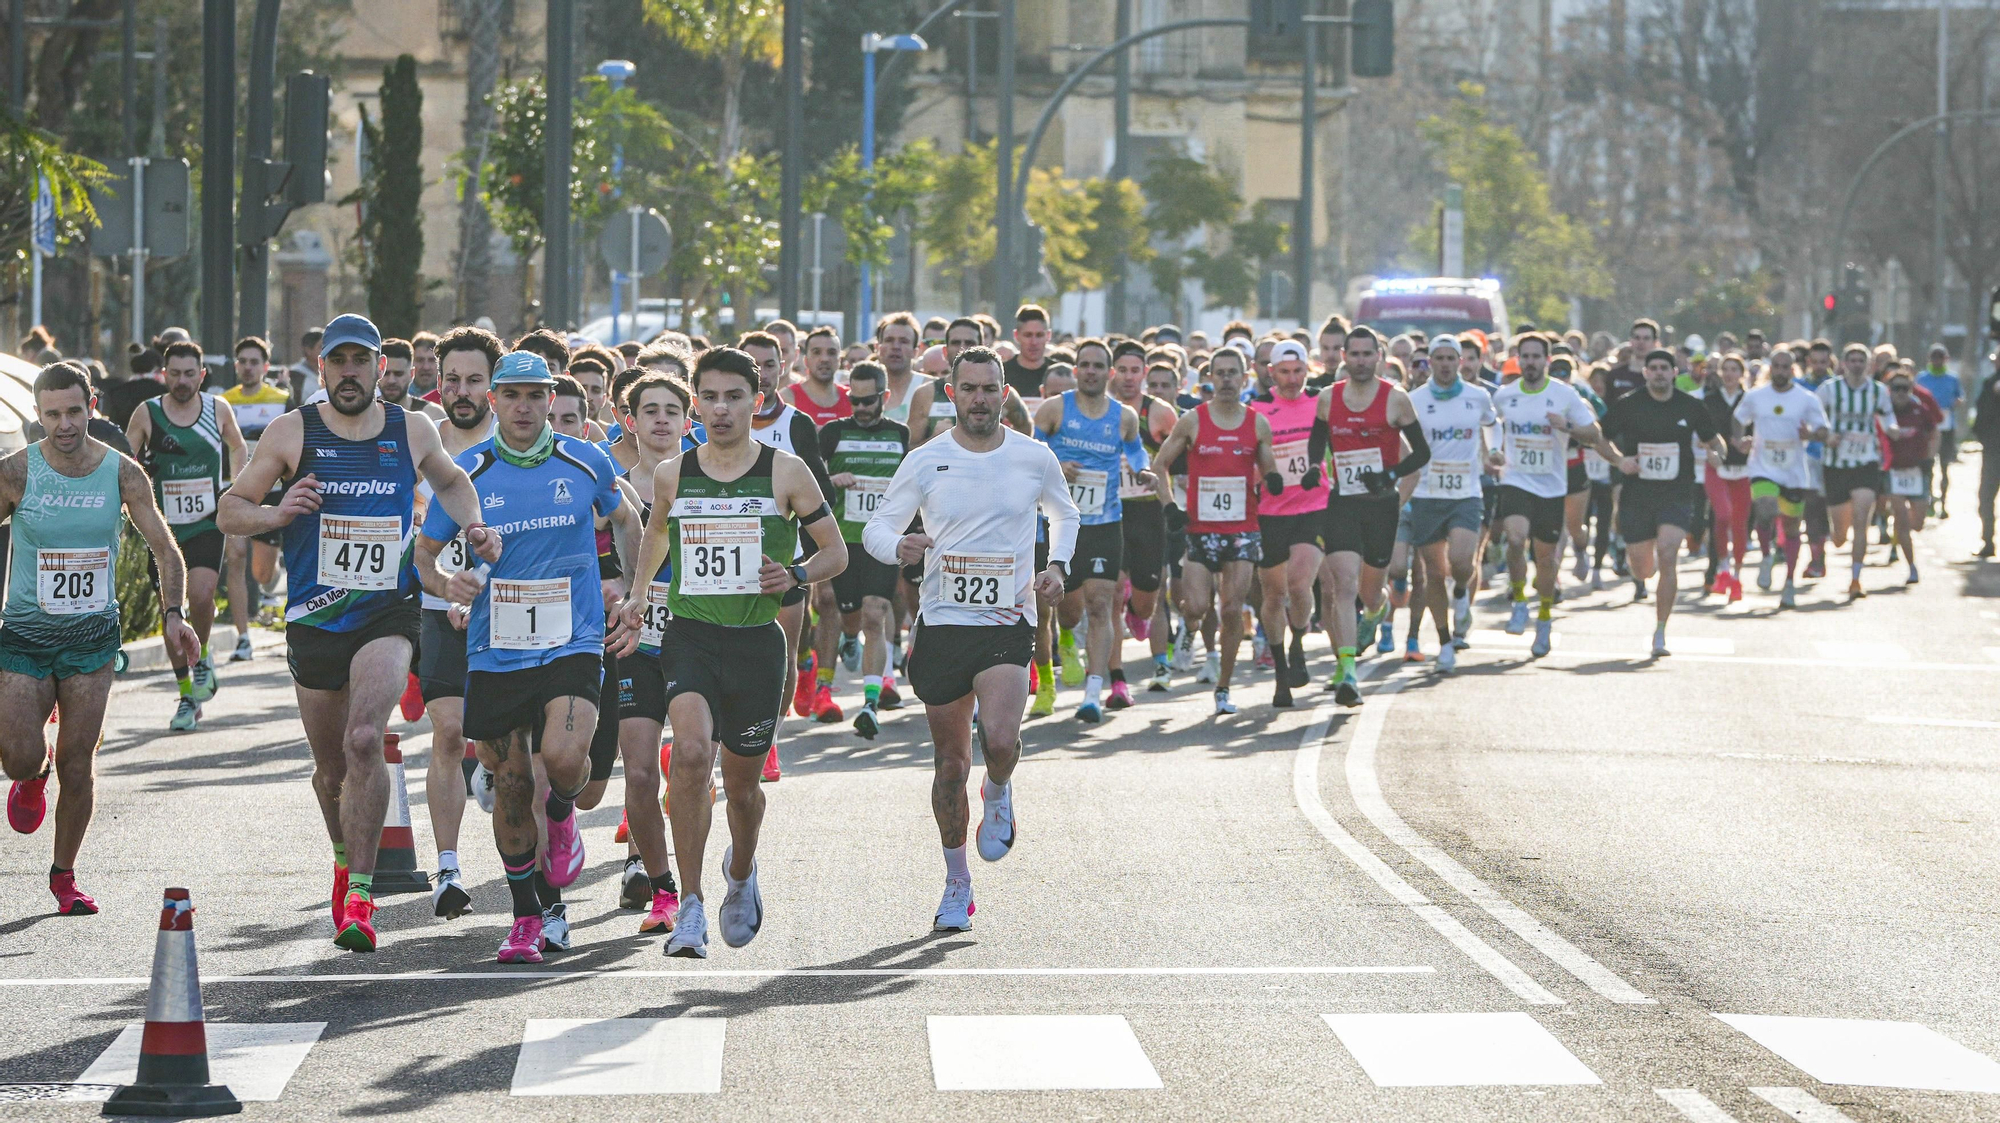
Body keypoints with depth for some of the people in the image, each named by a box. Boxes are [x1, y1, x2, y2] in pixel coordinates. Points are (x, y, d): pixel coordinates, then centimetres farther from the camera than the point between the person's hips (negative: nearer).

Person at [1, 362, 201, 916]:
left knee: (78, 767, 0)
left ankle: (64, 874, 20)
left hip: (92, 639, 1)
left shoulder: (122, 473, -5)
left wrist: (174, 613, -15)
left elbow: (165, 548, -1)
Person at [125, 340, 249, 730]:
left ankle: (202, 657, 8)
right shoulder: (147, 413, -3)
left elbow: (238, 447, 19)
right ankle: (186, 695, 13)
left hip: (207, 523, -1)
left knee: (201, 593, -22)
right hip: (164, 526, 1)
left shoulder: (218, 409, 1)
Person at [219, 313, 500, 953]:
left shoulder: (412, 431, 4)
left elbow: (449, 480, 27)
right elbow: (229, 512, 1)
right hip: (314, 616, 1)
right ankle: (346, 859, 43)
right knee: (332, 765, 12)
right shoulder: (292, 433, -1)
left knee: (364, 739, -23)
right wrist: (276, 515, -19)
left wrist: (473, 526, 8)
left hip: (388, 613, -1)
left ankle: (359, 897, -22)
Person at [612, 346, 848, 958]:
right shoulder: (672, 475, 4)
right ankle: (690, 909, -23)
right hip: (689, 635, 0)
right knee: (692, 750, -26)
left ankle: (741, 872, 47)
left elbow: (836, 551, 6)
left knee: (742, 781, 12)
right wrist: (637, 595, 16)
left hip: (756, 641, 0)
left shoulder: (787, 473, -2)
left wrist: (796, 576, -12)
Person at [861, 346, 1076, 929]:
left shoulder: (1035, 458, 2)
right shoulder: (924, 461, -1)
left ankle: (998, 793, 14)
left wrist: (1057, 564, 4)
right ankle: (956, 885, 23)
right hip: (942, 622, 1)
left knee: (999, 740, -24)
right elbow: (875, 528, 3)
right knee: (951, 762, 6)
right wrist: (899, 547, -20)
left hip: (1008, 624, -1)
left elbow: (1064, 512, 21)